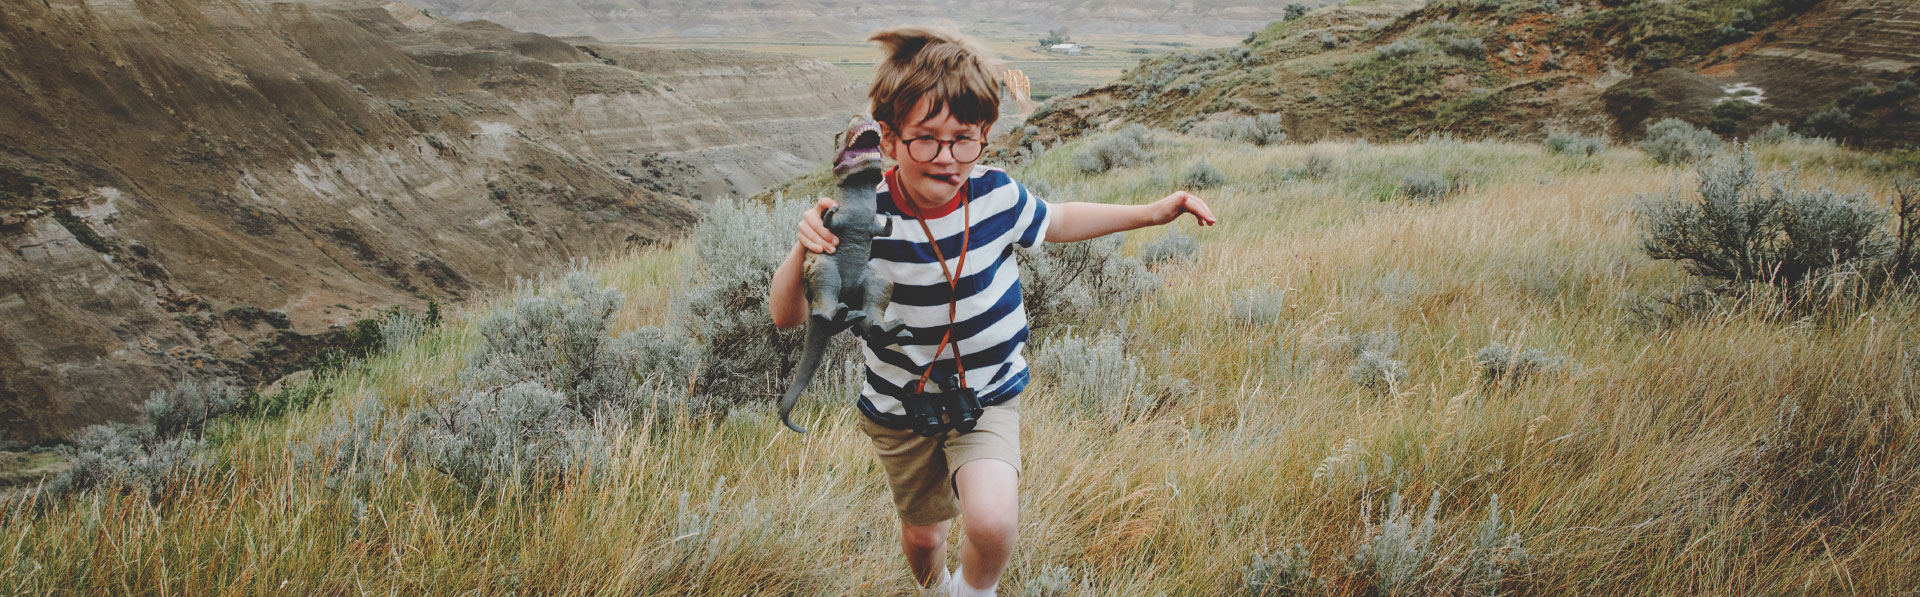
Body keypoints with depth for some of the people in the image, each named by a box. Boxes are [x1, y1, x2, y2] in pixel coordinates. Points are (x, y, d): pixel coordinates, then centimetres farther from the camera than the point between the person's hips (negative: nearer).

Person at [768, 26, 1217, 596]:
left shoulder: (996, 194, -16)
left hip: (988, 397, 0)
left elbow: (1055, 222, 8)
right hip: (900, 406, 0)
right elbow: (787, 315, -23)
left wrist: (1150, 213, 5)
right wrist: (804, 248, -42)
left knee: (993, 519, -25)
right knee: (923, 534, 20)